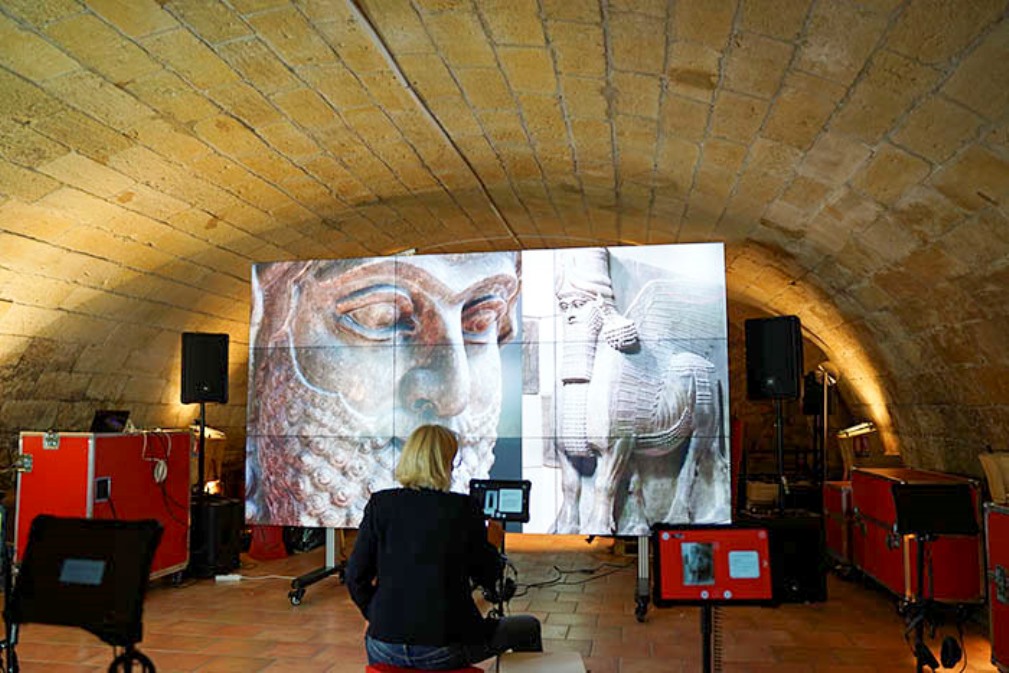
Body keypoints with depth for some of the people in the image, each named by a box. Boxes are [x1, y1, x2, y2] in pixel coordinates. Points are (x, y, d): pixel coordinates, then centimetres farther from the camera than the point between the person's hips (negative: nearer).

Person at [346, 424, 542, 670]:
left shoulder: (379, 504, -1)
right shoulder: (464, 508, -8)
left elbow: (356, 575, 0)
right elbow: (488, 577, 1)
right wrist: (491, 542, 20)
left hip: (385, 648, 4)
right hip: (442, 651, -3)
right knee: (529, 626, 21)